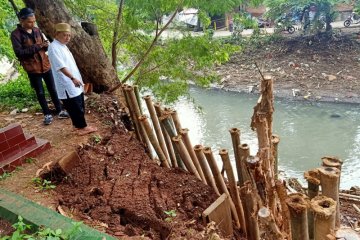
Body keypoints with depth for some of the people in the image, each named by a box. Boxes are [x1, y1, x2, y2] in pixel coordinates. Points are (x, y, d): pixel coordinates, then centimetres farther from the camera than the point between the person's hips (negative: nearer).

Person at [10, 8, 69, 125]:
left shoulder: (36, 30, 4)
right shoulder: (16, 34, -11)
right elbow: (18, 53, -18)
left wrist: (46, 45, -11)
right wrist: (36, 47, -23)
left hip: (45, 65, 4)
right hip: (32, 68, -4)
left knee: (53, 89, 11)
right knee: (40, 93, 8)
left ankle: (60, 111, 23)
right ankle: (47, 114, 20)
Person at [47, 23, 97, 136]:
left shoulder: (63, 46, 15)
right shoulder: (53, 47, -15)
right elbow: (61, 66, -25)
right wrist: (73, 78, -32)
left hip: (74, 84, 10)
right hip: (67, 85, -10)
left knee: (80, 106, 16)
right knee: (75, 108, -1)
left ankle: (78, 125, 29)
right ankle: (82, 127, 10)